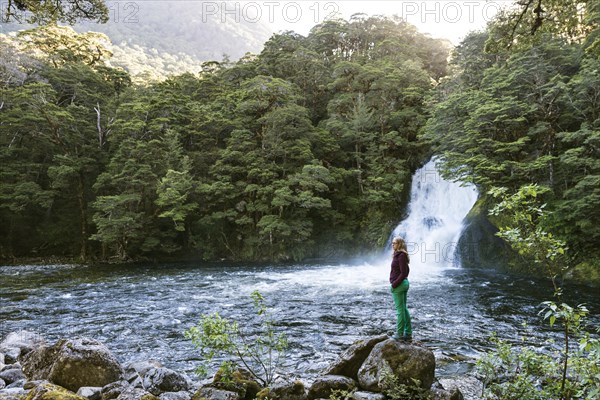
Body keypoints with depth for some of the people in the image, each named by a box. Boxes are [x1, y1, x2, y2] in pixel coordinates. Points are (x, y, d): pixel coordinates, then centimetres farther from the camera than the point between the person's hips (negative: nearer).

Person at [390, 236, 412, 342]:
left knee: (400, 309, -3)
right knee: (404, 309, 14)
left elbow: (403, 273, -21)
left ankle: (400, 334, 3)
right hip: (404, 283, 10)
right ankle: (408, 334, 20)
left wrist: (394, 284, -16)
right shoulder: (402, 255, 12)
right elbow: (406, 271, 20)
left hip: (399, 285, -10)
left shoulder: (401, 256, -17)